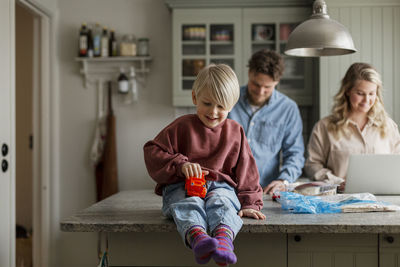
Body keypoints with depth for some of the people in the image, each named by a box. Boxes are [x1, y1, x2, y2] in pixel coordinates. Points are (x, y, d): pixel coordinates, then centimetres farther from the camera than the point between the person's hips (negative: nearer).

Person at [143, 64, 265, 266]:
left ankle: (224, 237, -66)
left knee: (220, 202, -35)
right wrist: (181, 164, -13)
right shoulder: (183, 126, 8)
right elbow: (152, 152, 3)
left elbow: (246, 170, 18)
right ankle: (197, 236, -67)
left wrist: (249, 203, 7)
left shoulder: (235, 131, 16)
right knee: (189, 204, -36)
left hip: (221, 186, 1)